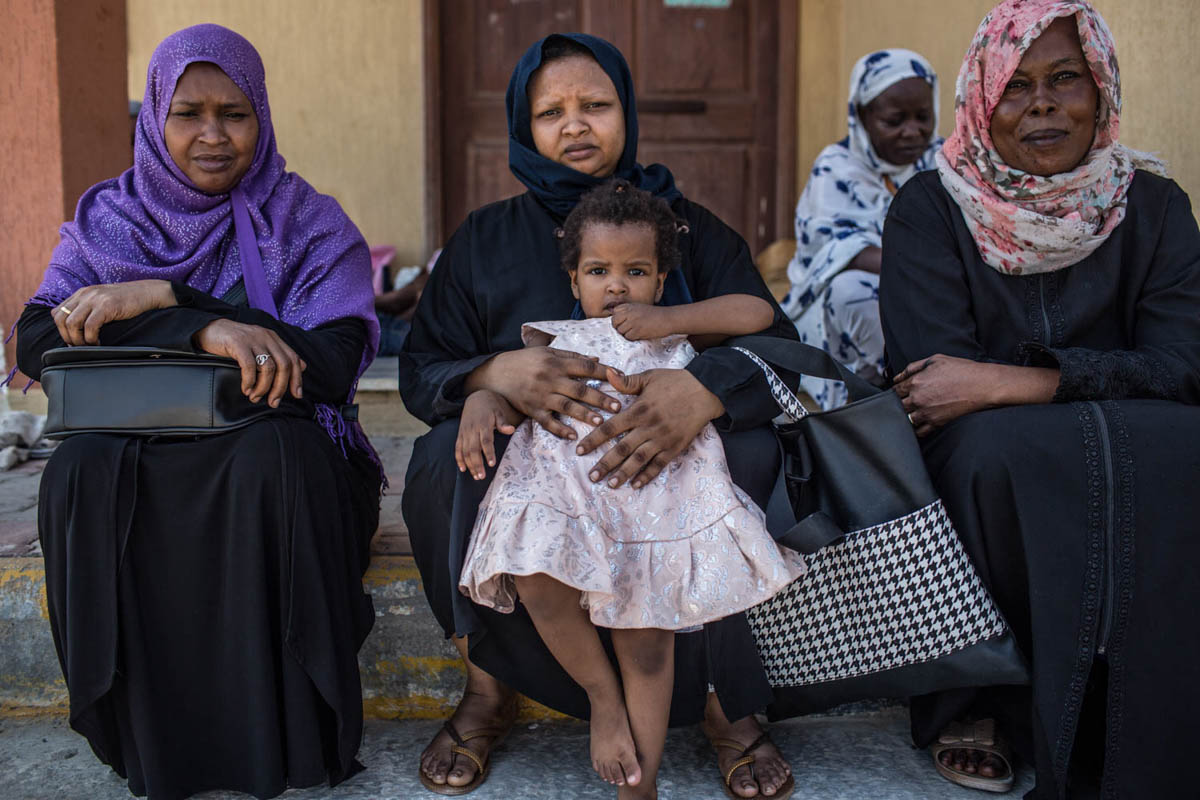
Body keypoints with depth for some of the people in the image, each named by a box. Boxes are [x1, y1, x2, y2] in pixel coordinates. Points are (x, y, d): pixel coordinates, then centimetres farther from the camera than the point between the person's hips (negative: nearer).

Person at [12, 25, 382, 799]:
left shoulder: (312, 225, 0)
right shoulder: (108, 220, 7)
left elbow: (333, 365, -17)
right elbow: (36, 345, -10)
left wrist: (163, 298, -21)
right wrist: (203, 328, -26)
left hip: (284, 460, -2)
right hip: (139, 457, 2)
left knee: (270, 453, -34)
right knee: (82, 469, -29)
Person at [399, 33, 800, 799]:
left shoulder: (693, 229, 6)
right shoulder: (484, 240, 8)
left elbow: (774, 341, -8)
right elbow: (420, 369, -1)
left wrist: (707, 387, -34)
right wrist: (496, 374, -27)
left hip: (673, 481, 0)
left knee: (752, 453, -29)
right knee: (446, 458, -29)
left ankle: (729, 701, -10)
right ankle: (488, 689, -8)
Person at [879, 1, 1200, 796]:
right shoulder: (931, 209, 0)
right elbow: (927, 374, -12)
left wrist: (1012, 382, -21)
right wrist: (1087, 382, -20)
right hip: (989, 471, -2)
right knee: (997, 446, -35)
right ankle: (984, 700, -11)